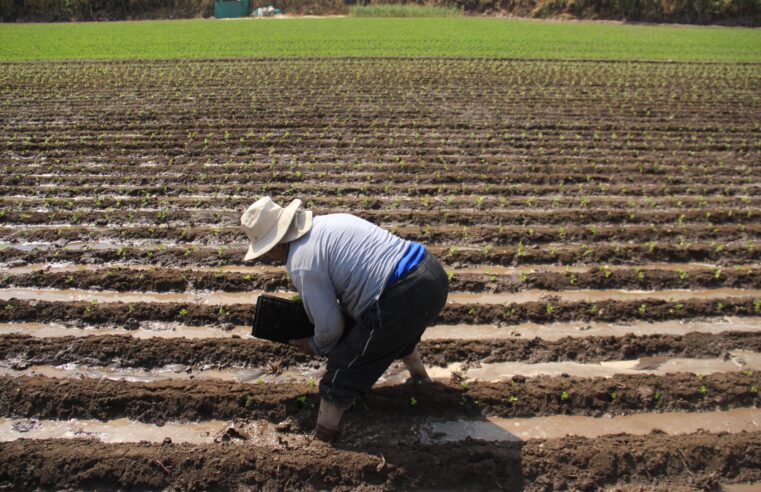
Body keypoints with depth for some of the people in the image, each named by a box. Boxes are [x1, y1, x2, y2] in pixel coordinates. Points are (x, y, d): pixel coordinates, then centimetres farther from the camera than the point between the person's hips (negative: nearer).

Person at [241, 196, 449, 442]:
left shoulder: (301, 263, -9)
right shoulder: (327, 221, 18)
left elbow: (329, 326, -3)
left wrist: (316, 346, 18)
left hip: (402, 299, -9)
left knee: (344, 369, 7)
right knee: (400, 333, 40)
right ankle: (421, 380, 63)